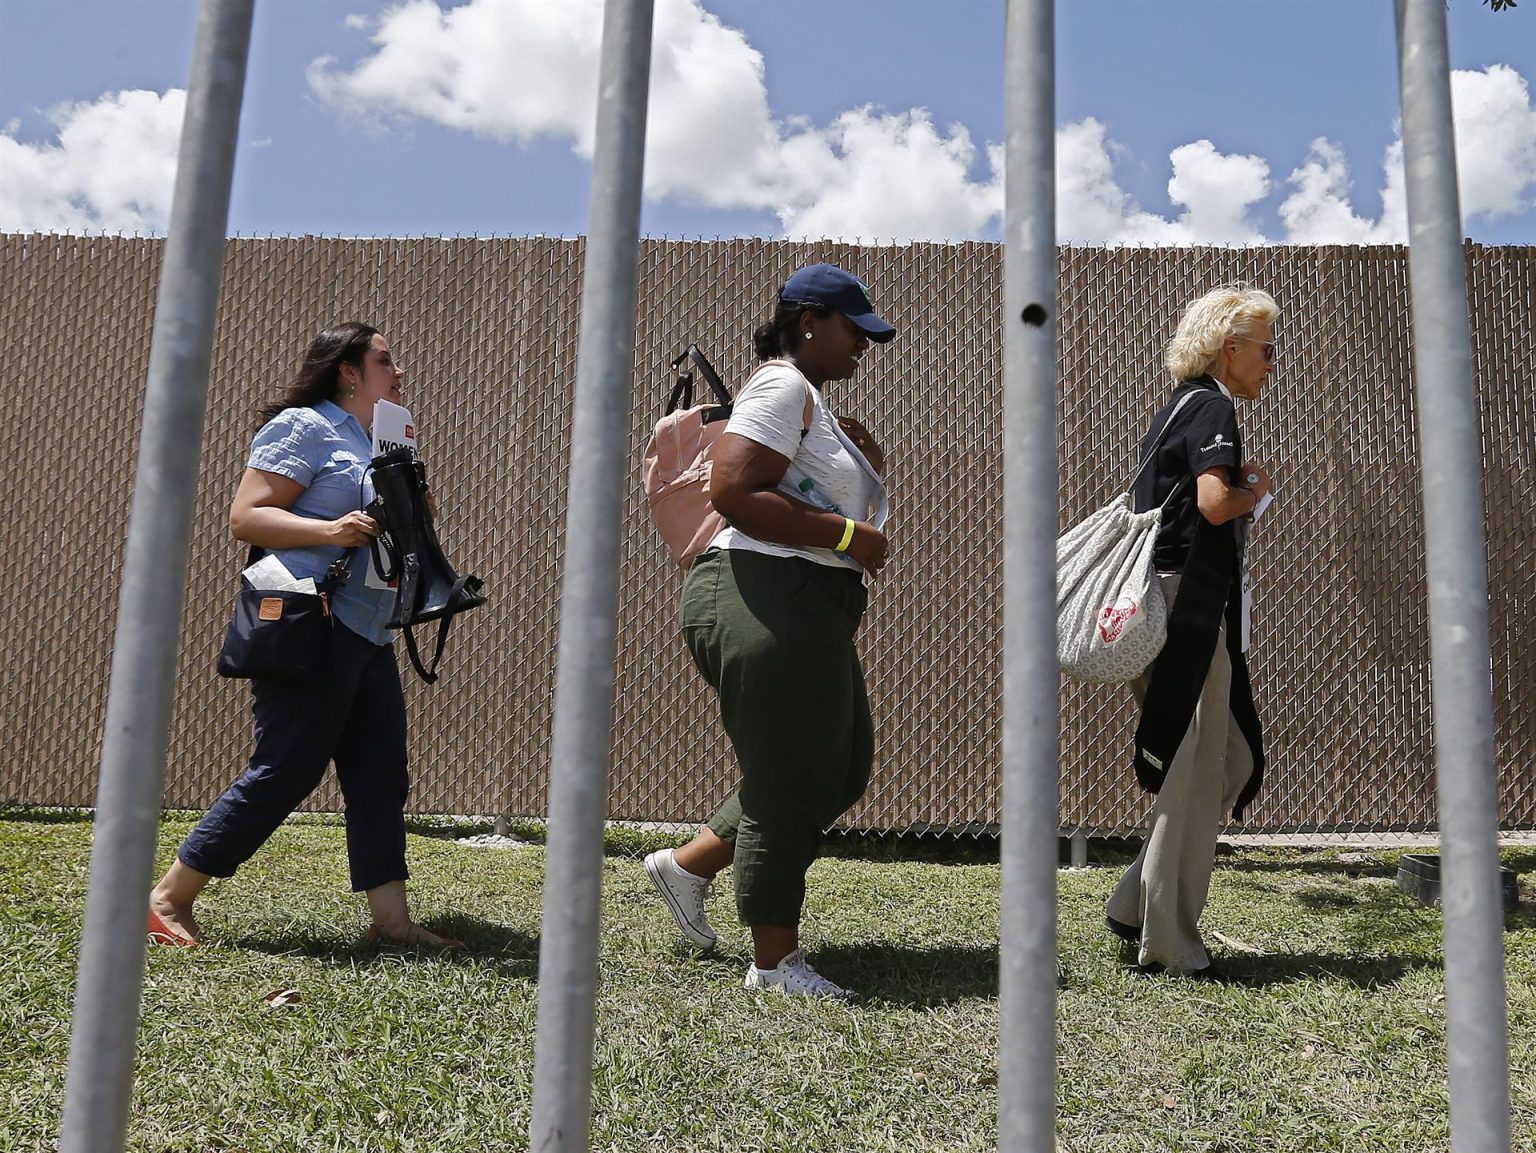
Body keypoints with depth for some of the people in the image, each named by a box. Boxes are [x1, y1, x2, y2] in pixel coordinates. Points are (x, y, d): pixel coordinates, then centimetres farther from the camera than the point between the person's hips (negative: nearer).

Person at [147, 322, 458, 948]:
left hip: (369, 638, 9)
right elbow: (245, 516, -13)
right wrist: (330, 530, -24)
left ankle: (391, 918, 10)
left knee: (381, 779, 6)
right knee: (282, 775, -6)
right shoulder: (305, 426, -5)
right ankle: (169, 898, 8)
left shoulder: (374, 443, 20)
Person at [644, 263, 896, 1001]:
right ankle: (775, 960, 8)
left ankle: (687, 864, 24)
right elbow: (732, 491, -22)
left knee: (839, 770, 16)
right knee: (788, 781, -4)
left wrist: (865, 451, 11)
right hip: (767, 600, -11)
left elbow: (865, 488, 32)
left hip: (809, 611, 11)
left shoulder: (812, 401, 23)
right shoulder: (782, 386, -9)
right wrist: (848, 537, -18)